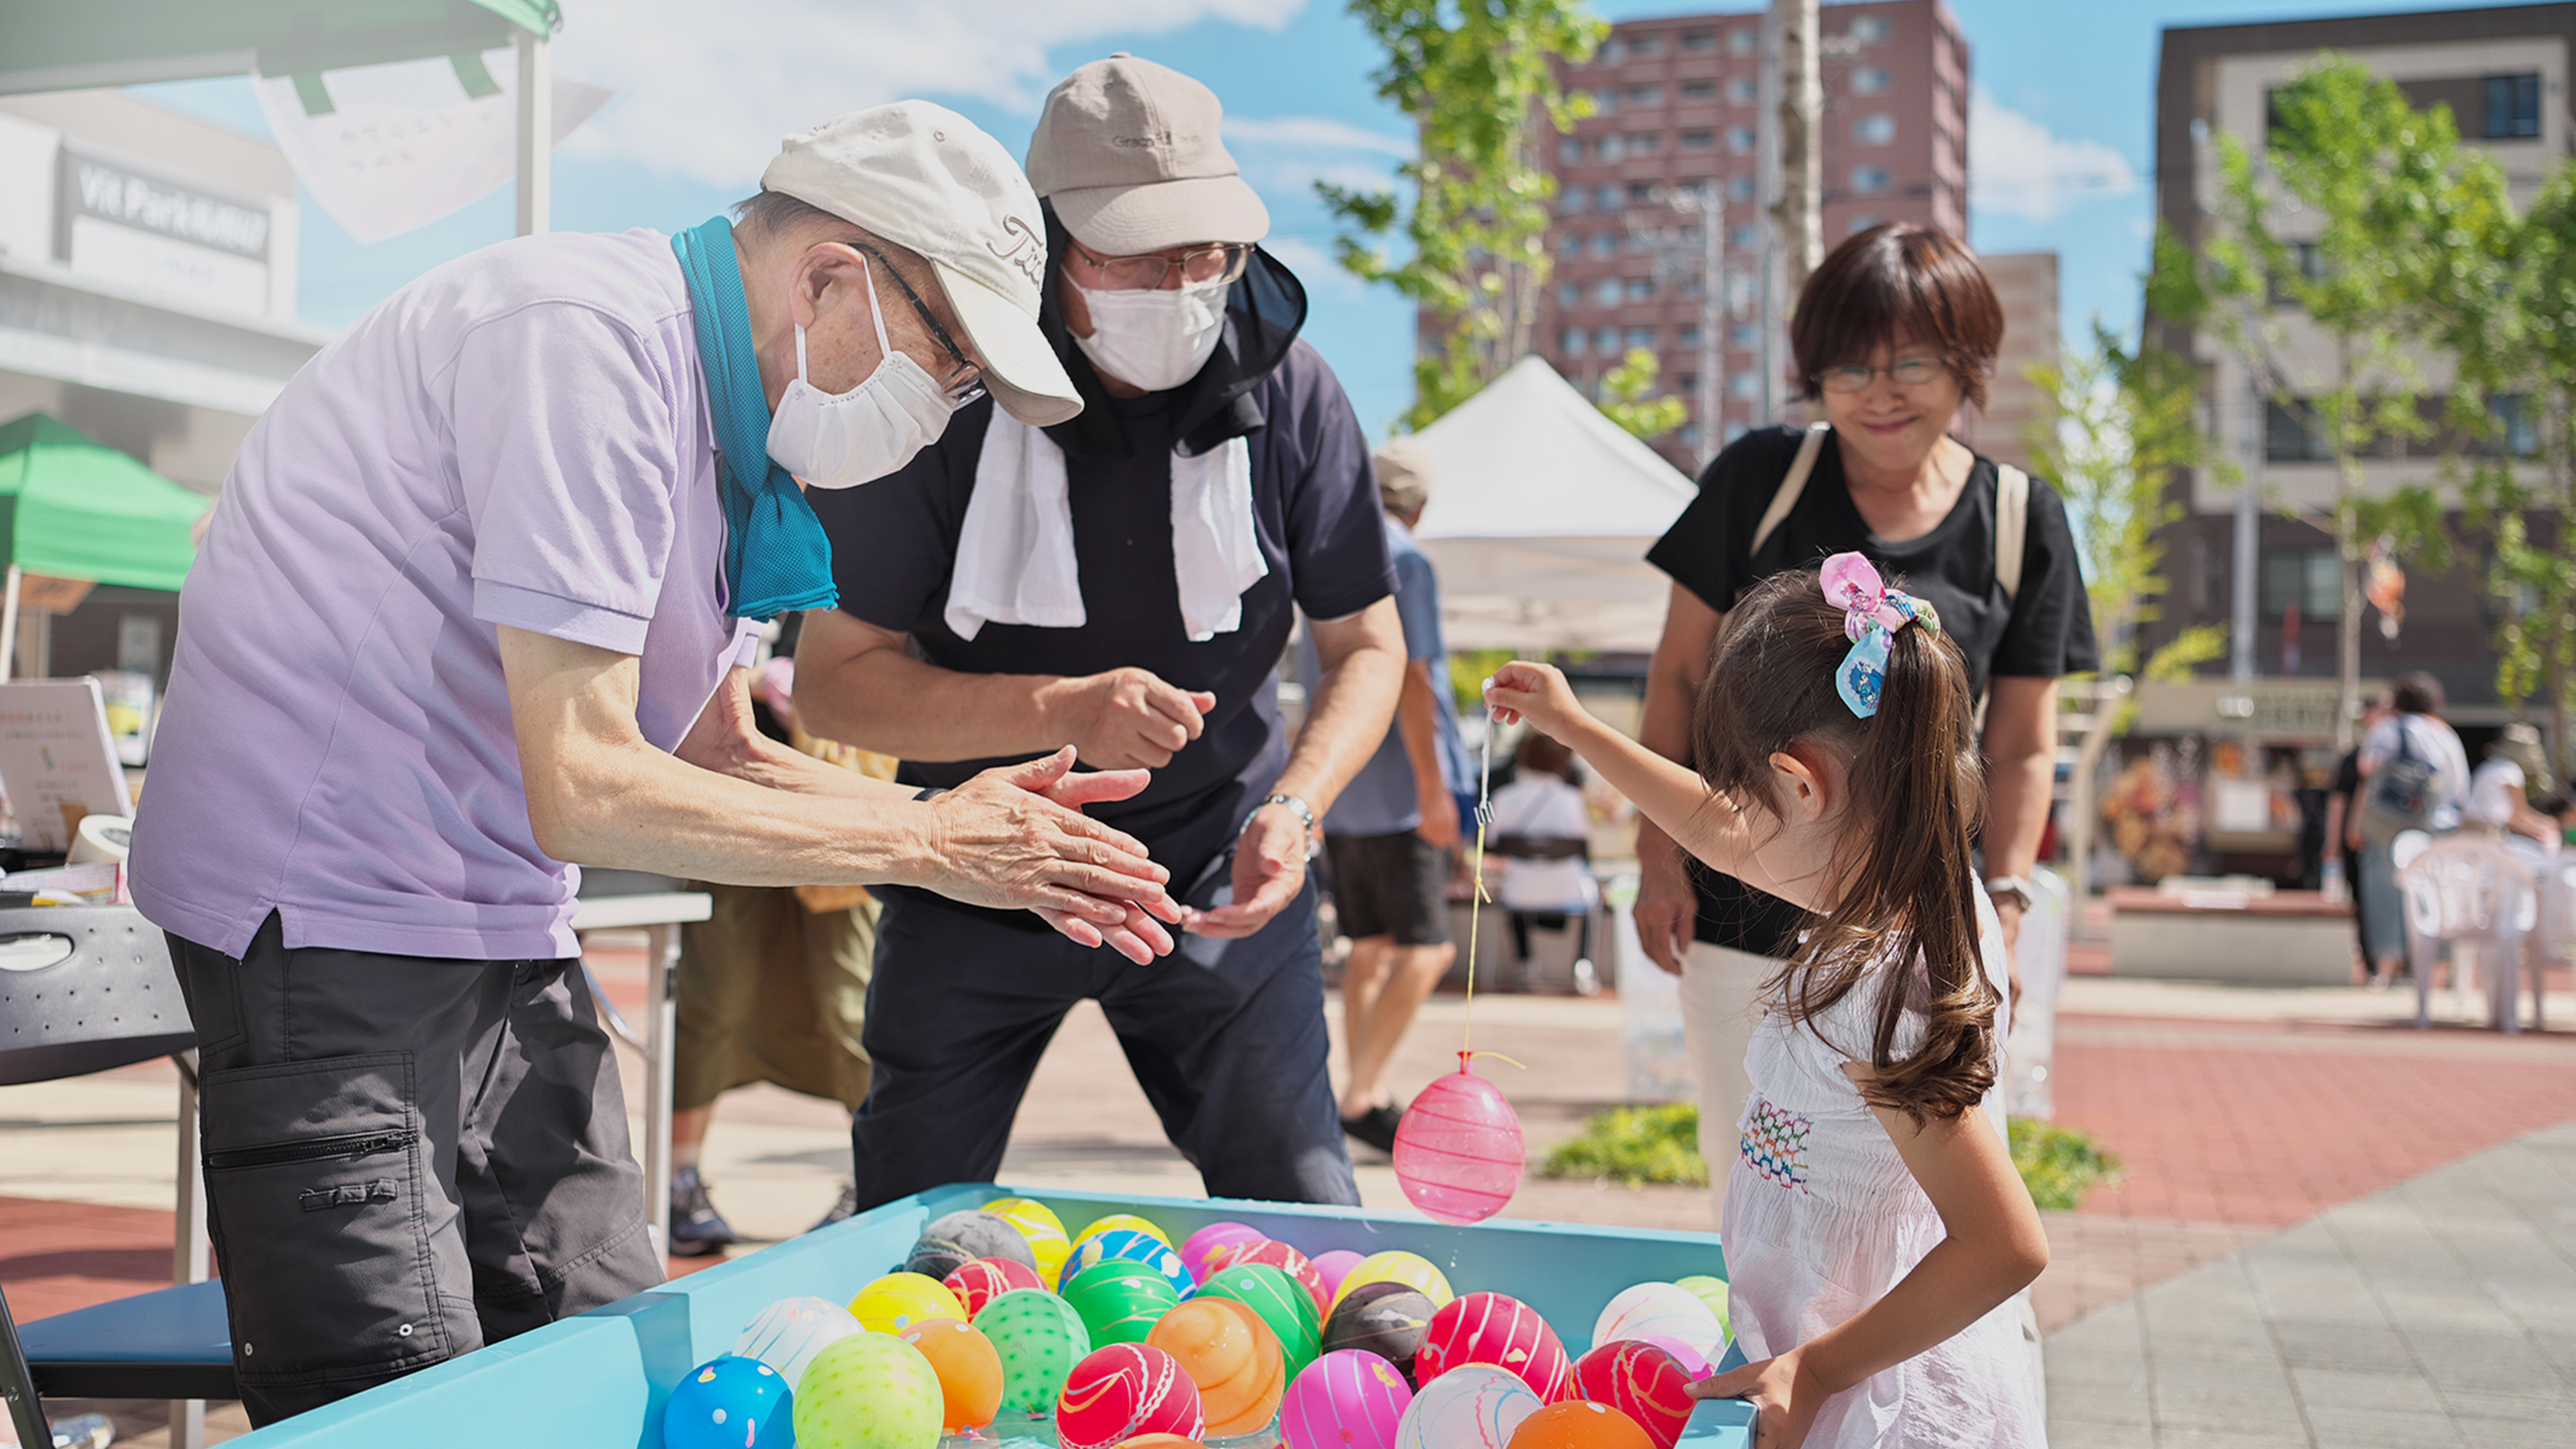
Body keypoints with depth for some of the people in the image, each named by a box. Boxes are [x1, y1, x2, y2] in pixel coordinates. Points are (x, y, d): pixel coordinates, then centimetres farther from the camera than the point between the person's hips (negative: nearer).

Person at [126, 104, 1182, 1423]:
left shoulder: (726, 417, 9)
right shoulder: (585, 338, -21)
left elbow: (715, 758, 14)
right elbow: (582, 791, -25)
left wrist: (971, 826, 0)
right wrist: (924, 845, -17)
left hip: (499, 919, 9)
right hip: (326, 909, -9)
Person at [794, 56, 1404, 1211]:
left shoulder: (1285, 390, -10)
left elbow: (1367, 645, 0)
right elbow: (833, 682, -15)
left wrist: (1296, 806, -19)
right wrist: (1064, 708, -29)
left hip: (1213, 879, 1)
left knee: (1308, 1224, -3)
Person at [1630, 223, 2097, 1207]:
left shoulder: (2020, 520, 1)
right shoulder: (1758, 478, -1)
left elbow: (2023, 745, 5)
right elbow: (1680, 675, 3)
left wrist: (2003, 908, -3)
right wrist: (1658, 856, -1)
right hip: (1740, 924, 0)